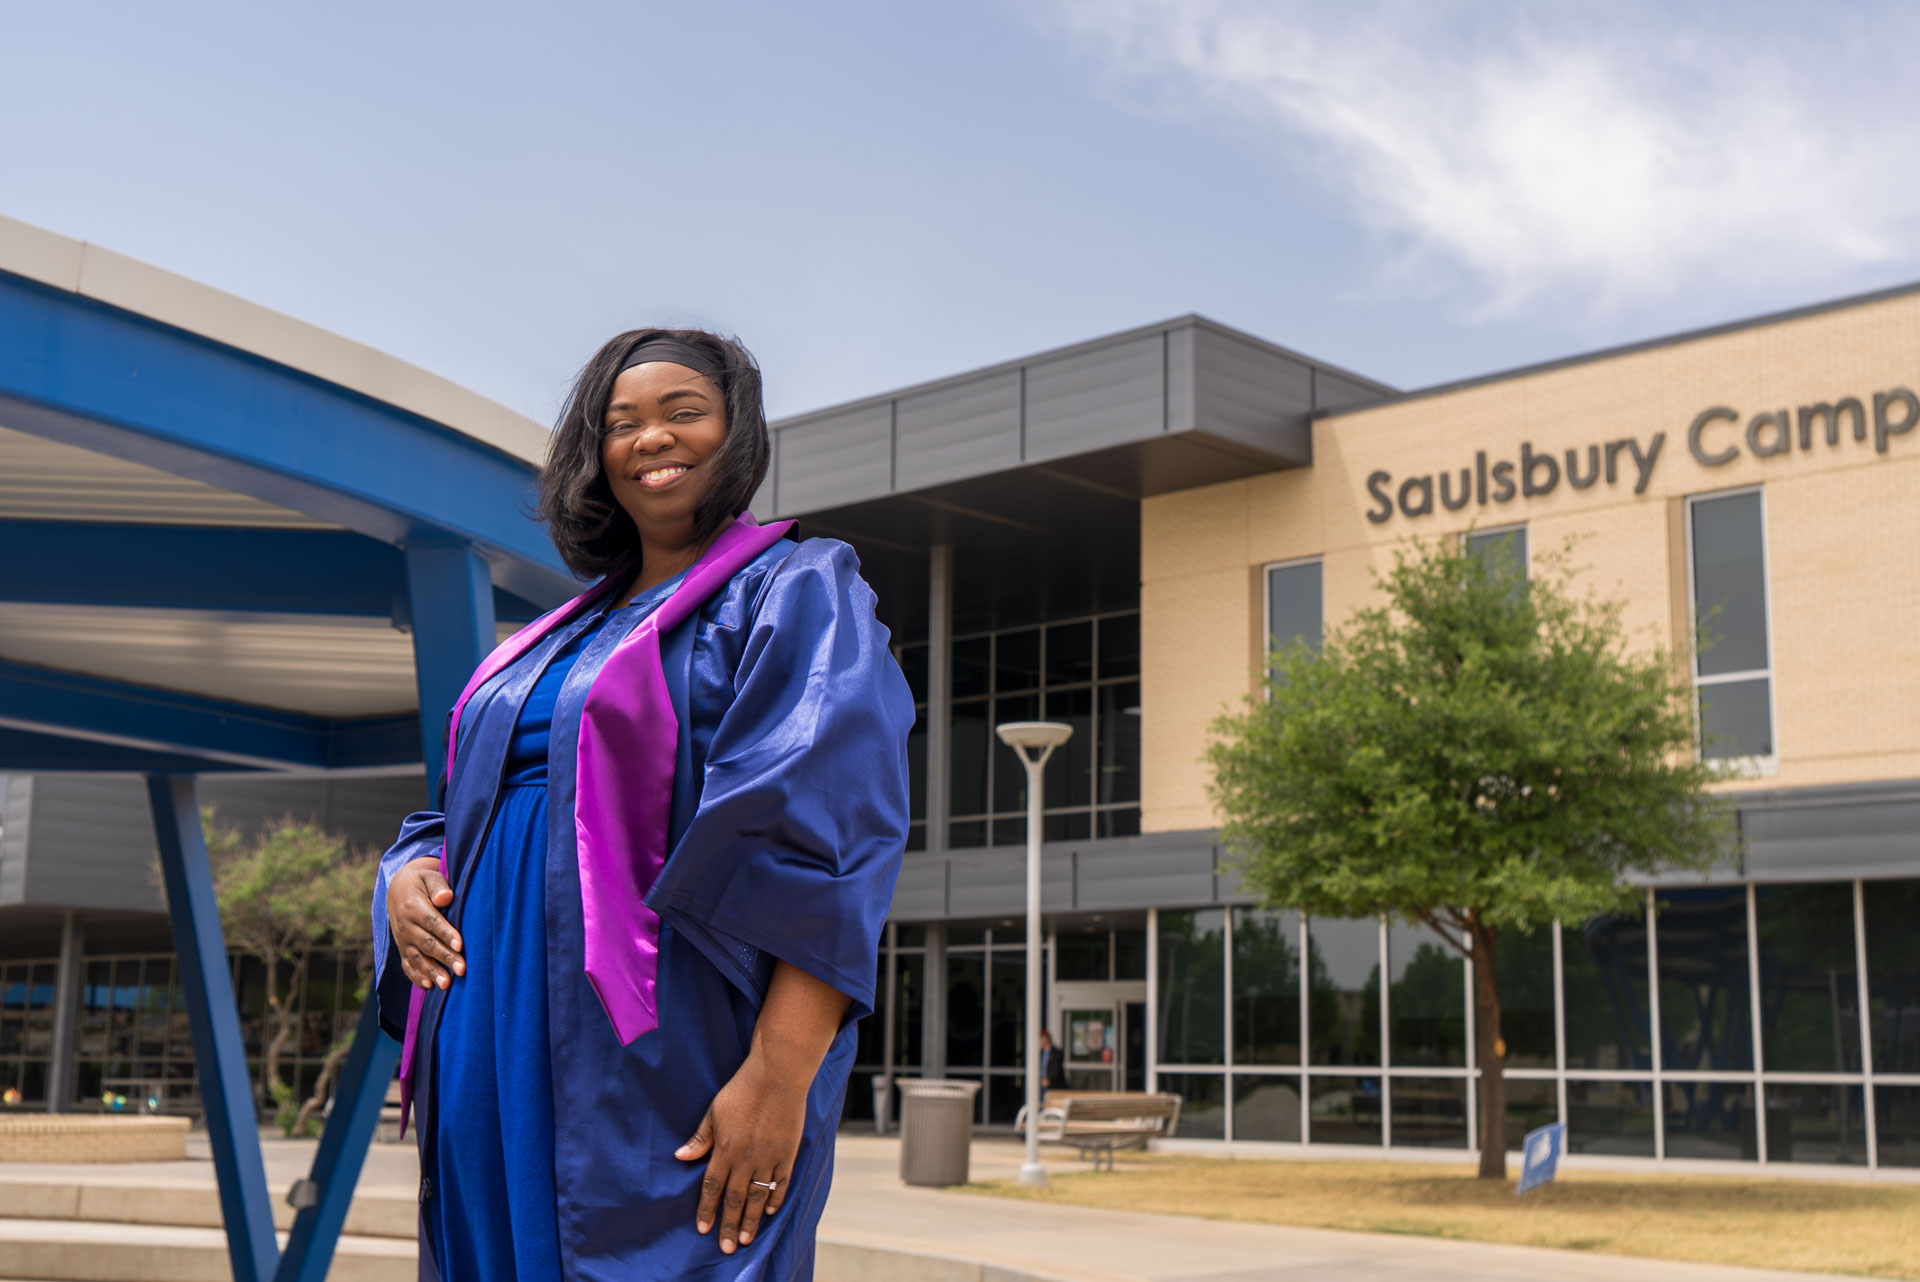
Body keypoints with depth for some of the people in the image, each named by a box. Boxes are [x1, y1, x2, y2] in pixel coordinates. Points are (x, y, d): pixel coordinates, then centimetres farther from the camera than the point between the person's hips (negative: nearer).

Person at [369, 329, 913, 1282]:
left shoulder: (795, 595, -2)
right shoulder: (569, 635, 21)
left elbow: (834, 842, -14)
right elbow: (474, 807, 24)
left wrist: (781, 1077, -24)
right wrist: (410, 877, -1)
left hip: (665, 1065, -7)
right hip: (504, 1061, 7)